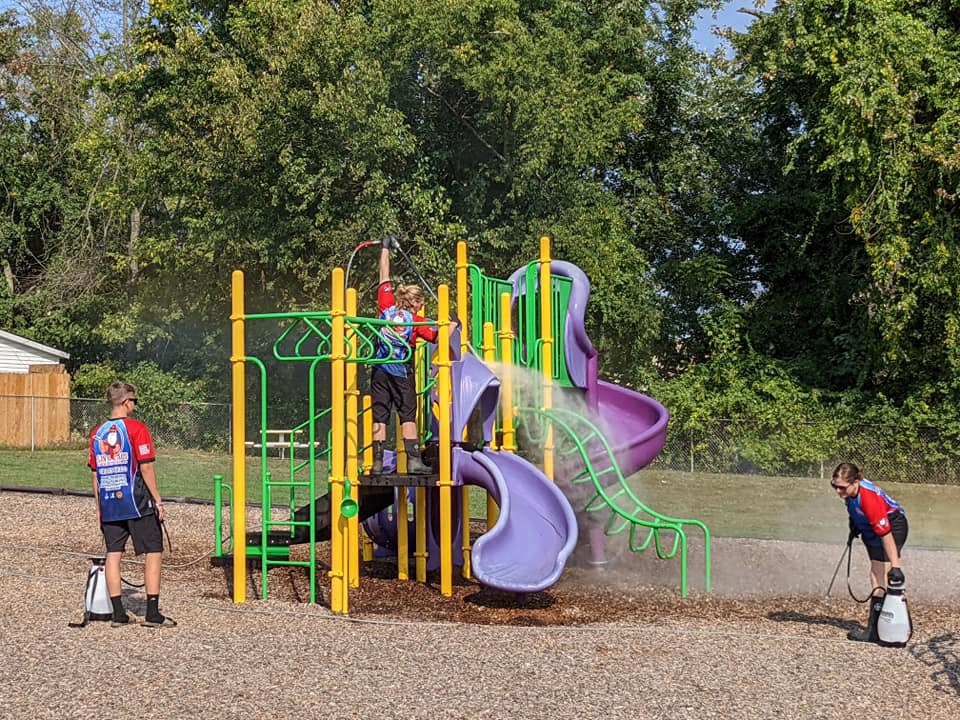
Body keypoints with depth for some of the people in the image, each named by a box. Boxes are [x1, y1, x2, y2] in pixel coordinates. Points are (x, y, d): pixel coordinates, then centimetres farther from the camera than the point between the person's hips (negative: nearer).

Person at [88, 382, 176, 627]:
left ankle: (118, 613, 8)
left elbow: (95, 474, 11)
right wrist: (158, 501, -6)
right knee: (153, 553, 1)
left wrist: (99, 508, 18)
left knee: (113, 555, 8)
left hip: (109, 505, 5)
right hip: (137, 504, -5)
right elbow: (146, 468, -12)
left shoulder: (97, 433, 8)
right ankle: (153, 614, -2)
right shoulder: (136, 428, -8)